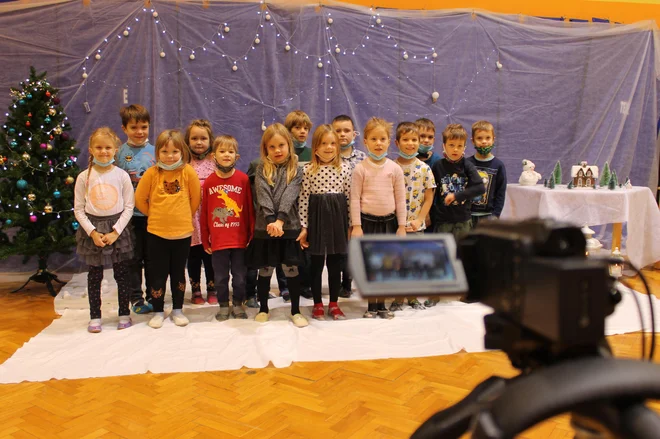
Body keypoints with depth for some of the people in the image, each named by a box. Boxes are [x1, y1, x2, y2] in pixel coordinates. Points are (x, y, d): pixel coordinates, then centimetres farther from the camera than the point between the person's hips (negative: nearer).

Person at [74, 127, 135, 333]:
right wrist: (92, 232, -12)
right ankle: (94, 317, 20)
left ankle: (124, 314, 21)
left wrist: (115, 232, -12)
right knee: (94, 275, 9)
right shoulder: (84, 177, -3)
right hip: (93, 229, 0)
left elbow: (129, 207, -3)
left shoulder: (121, 175, -4)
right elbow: (78, 210, -1)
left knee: (122, 274, 7)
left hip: (118, 229, 0)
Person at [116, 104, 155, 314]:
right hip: (130, 213, -1)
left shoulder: (154, 151, 3)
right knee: (133, 258, 8)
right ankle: (136, 299, 19)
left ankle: (153, 297, 23)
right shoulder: (120, 153, -1)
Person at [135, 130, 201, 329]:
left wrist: (183, 216, 7)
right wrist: (156, 215, 9)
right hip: (156, 232, 0)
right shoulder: (152, 173, -8)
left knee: (178, 273, 13)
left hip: (182, 232, 0)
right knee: (158, 274, 7)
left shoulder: (188, 172, -8)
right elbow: (140, 200, 2)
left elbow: (195, 199, 3)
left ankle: (177, 310, 27)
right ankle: (158, 312, 22)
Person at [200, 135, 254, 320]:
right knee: (221, 277, 13)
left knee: (240, 276, 12)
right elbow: (204, 213, 3)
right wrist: (205, 240, 4)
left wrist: (252, 235, -2)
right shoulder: (209, 181, -2)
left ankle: (238, 304, 30)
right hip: (218, 241, 1)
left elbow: (250, 209, -3)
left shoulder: (243, 179, -6)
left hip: (240, 239, -1)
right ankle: (223, 305, 29)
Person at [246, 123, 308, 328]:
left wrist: (279, 220, -25)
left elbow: (289, 196, -12)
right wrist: (271, 222, -24)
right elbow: (263, 197, -10)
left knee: (291, 269, 5)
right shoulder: (261, 170, 4)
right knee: (265, 270, 9)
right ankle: (263, 309, 25)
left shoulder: (295, 170, 2)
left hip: (289, 227, -1)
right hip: (265, 227, 1)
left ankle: (296, 311, 18)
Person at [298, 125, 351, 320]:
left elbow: (349, 197, 3)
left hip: (337, 217, 2)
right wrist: (304, 227, -7)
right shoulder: (308, 169, -5)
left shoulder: (344, 168, 1)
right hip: (317, 217, -1)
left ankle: (334, 304, 23)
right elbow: (303, 199, -5)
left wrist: (351, 224, 2)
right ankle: (318, 305, 21)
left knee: (335, 264, 10)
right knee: (317, 264, 8)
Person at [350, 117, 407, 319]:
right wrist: (356, 225, -10)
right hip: (367, 220, -2)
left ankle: (381, 304, 22)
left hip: (389, 221, 2)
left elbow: (400, 199, 3)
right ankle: (372, 305, 15)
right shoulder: (361, 168, -6)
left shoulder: (395, 168, 1)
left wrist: (401, 226, 1)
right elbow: (355, 198, -6)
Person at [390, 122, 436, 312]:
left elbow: (429, 198, 1)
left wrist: (419, 219, -8)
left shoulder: (424, 169, -1)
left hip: (416, 225, 1)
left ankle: (413, 297, 25)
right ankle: (397, 298, 19)